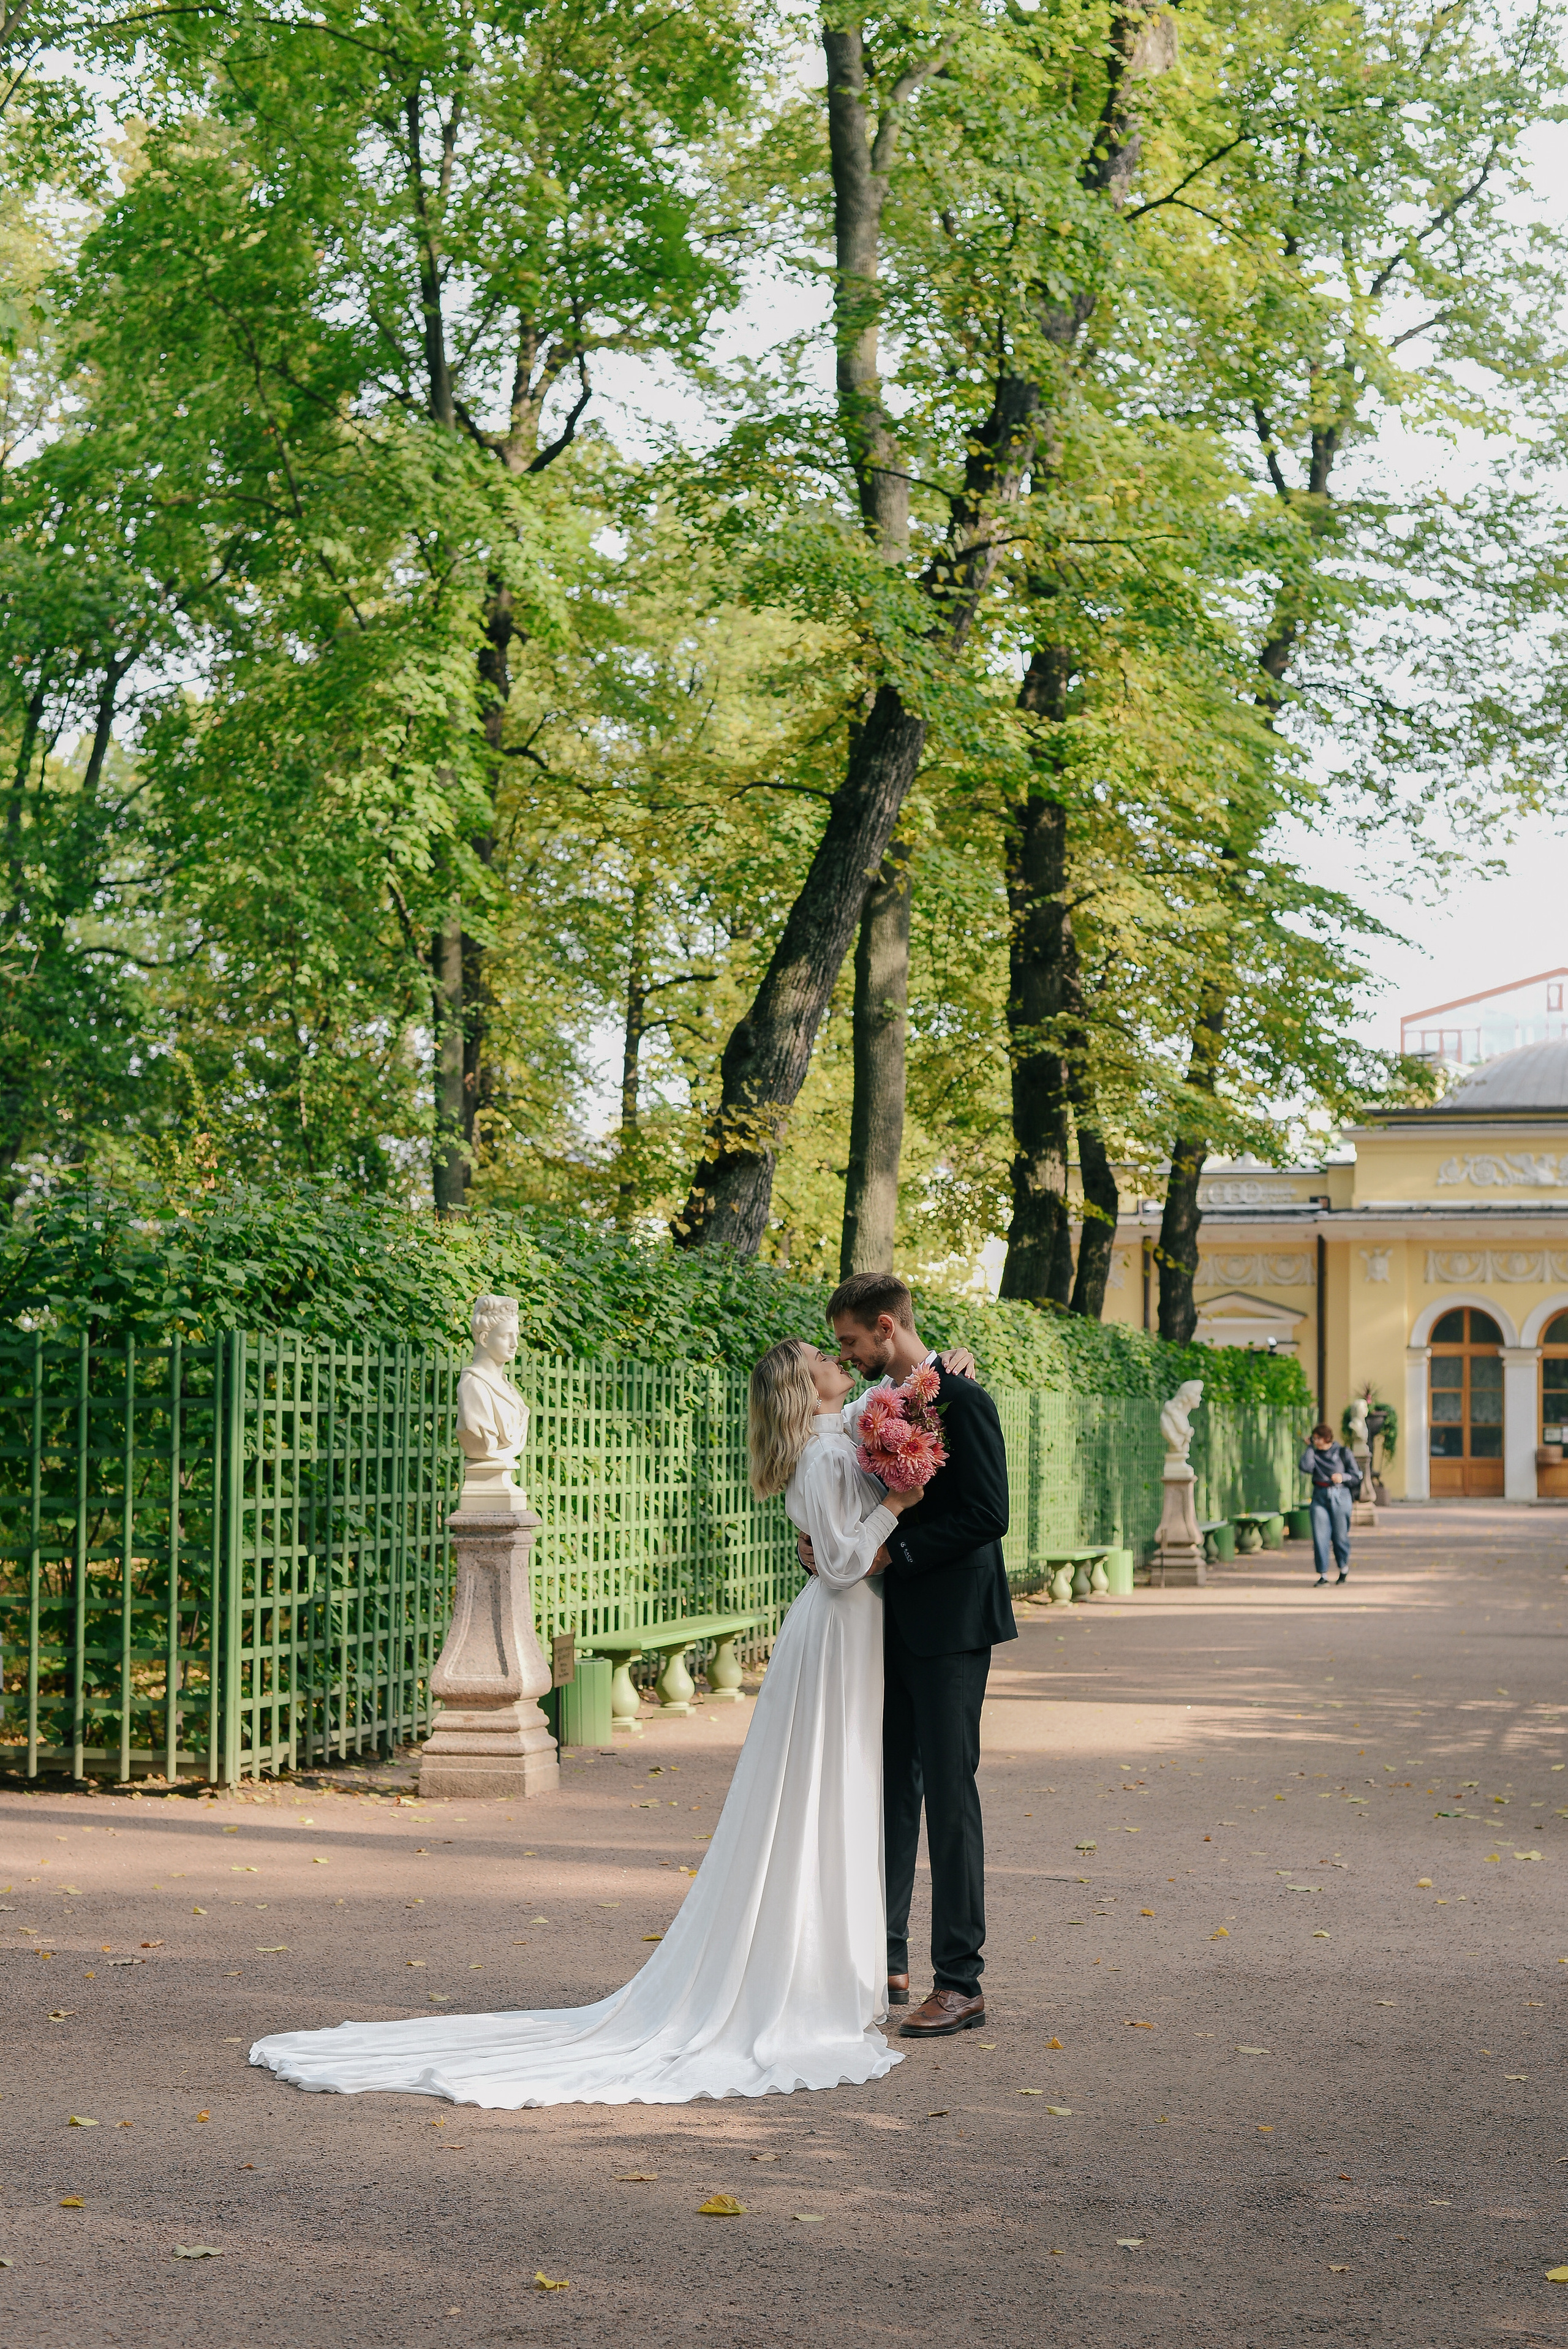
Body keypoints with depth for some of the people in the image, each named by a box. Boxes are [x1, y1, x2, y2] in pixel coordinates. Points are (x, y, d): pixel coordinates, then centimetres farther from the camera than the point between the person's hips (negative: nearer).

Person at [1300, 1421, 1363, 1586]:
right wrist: (1310, 1448, -3)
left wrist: (1343, 1477, -14)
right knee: (1320, 1536, -7)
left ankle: (1344, 1568, 26)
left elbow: (1356, 1477, 5)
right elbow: (1306, 1468, -11)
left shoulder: (1343, 1453, 3)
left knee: (1340, 1534, 2)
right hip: (1320, 1497, 2)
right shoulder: (1314, 1454, 9)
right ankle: (1323, 1574, -3)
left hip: (1340, 1496, -2)